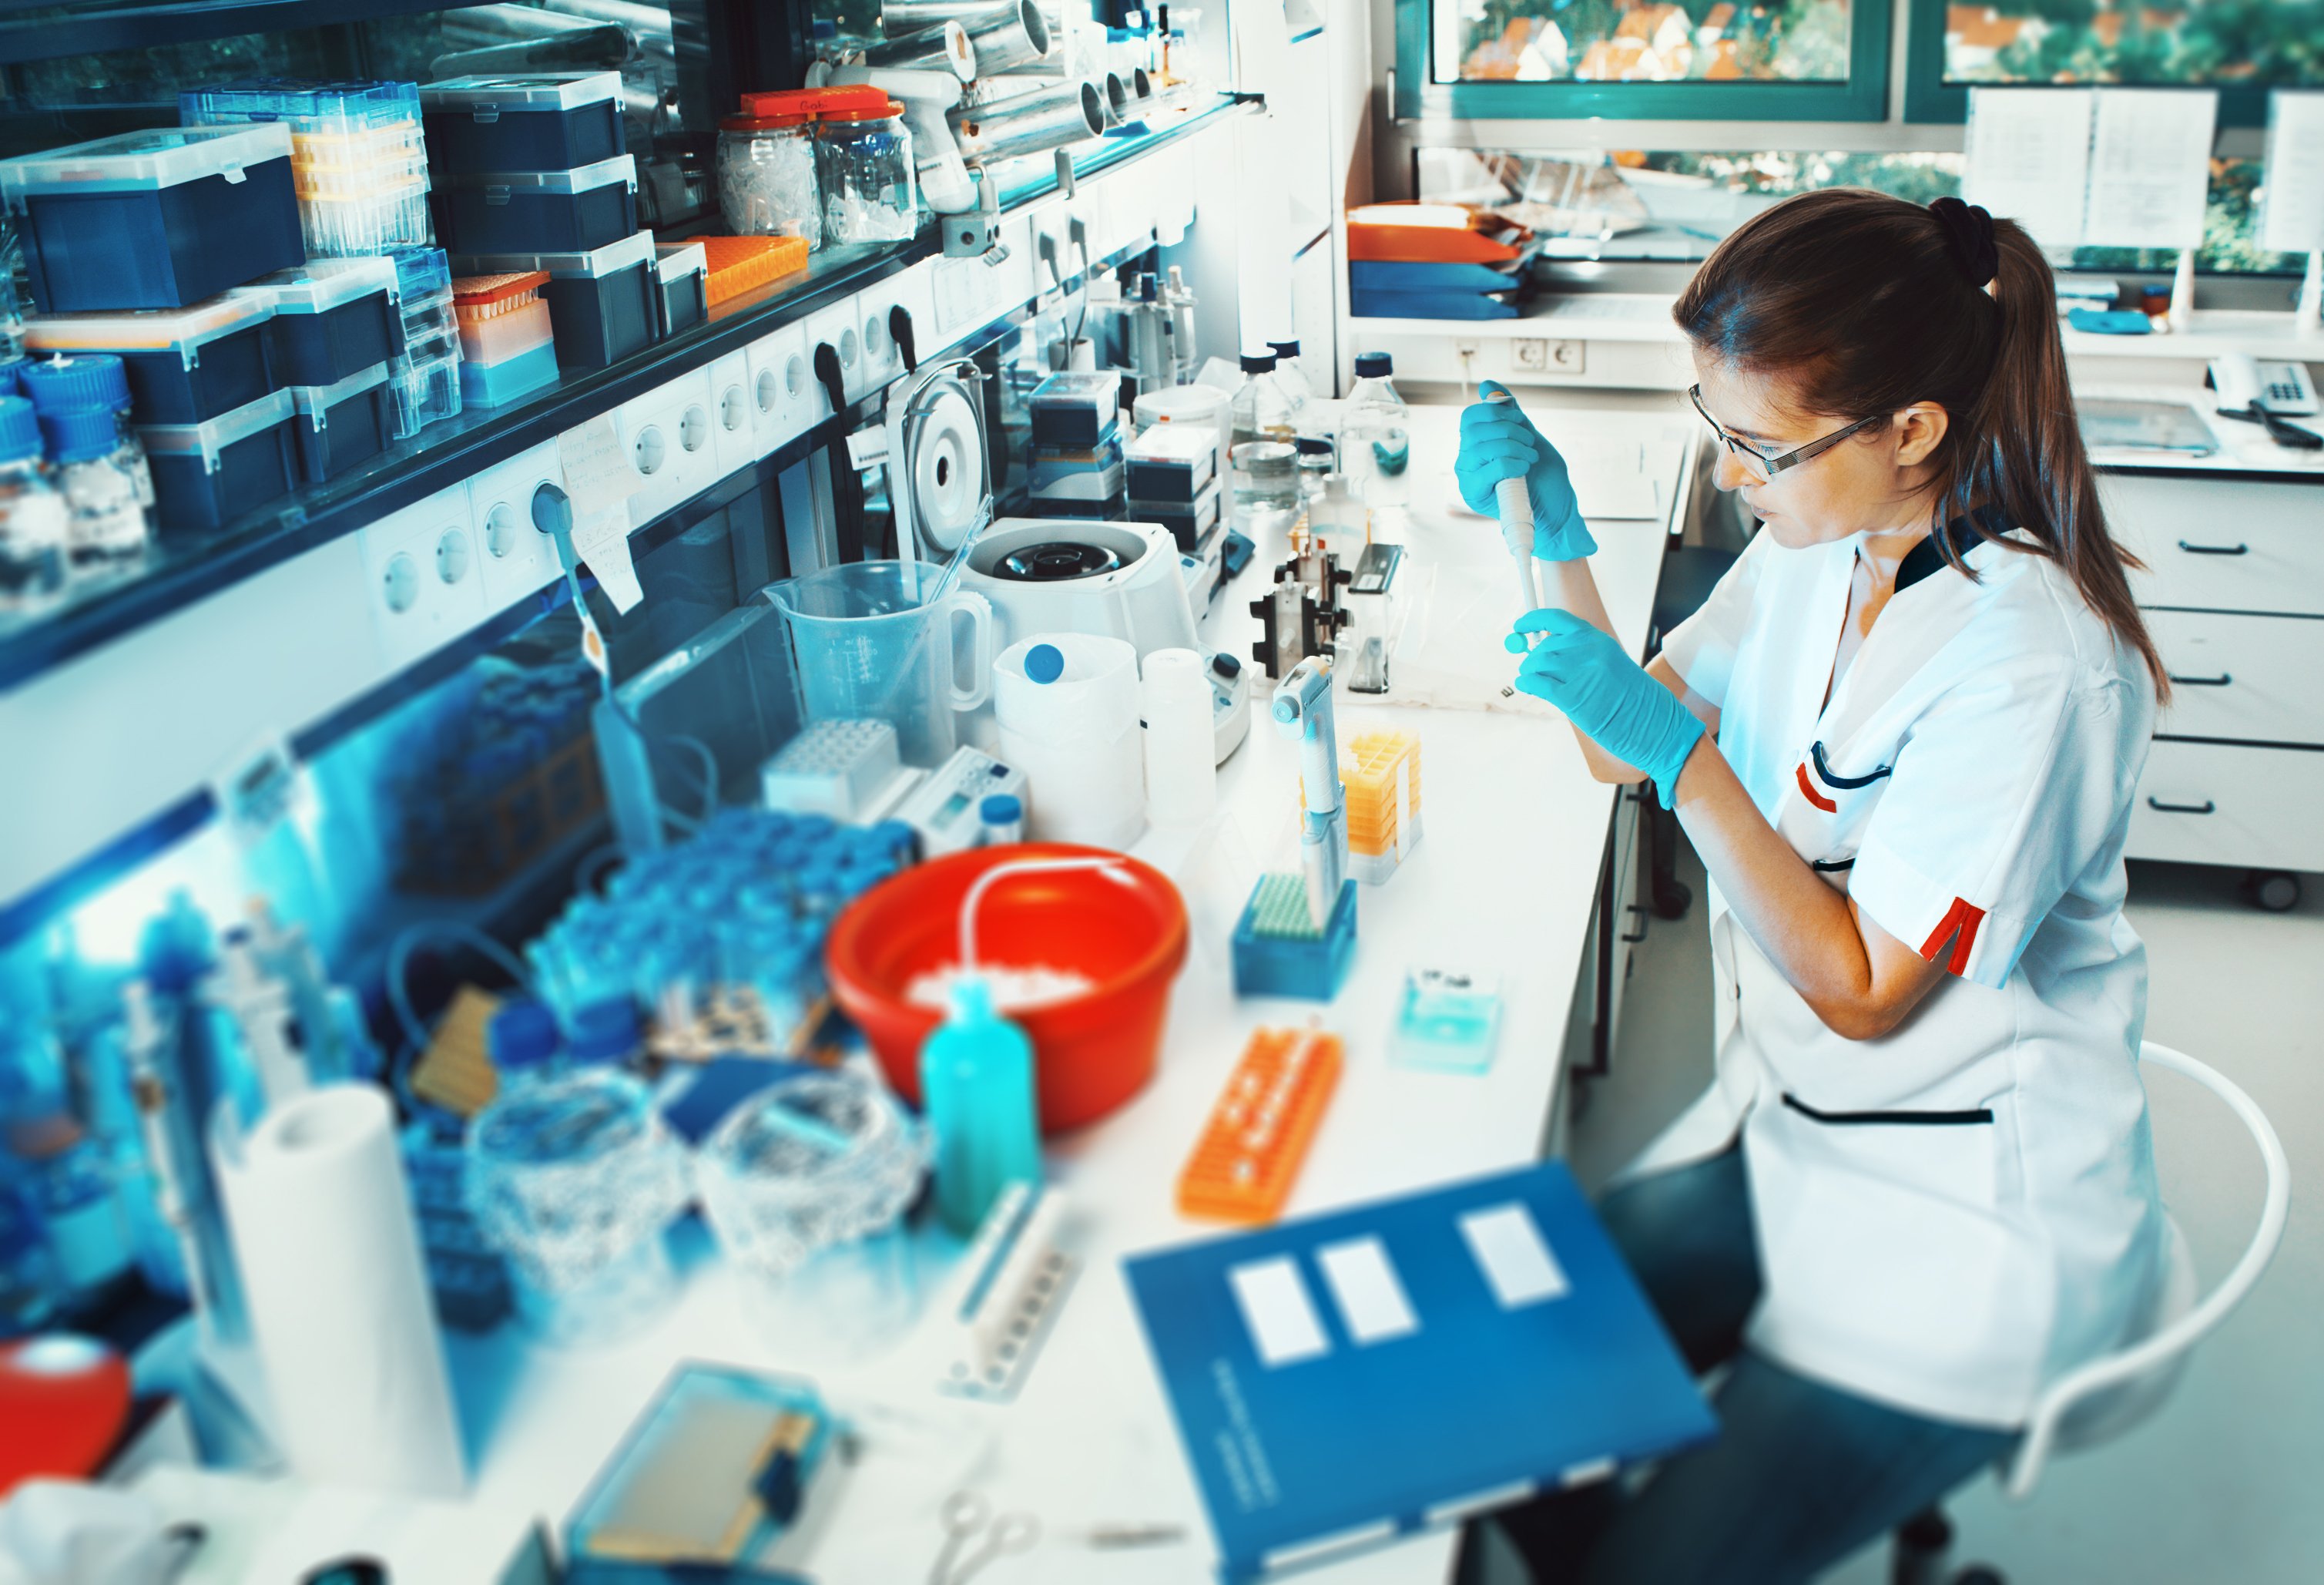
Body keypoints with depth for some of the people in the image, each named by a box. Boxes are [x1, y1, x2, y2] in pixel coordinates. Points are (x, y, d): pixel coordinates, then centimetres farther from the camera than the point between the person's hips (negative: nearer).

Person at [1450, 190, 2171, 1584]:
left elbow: (1859, 986, -20)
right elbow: (1631, 748, 7)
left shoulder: (2026, 667, -26)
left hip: (1967, 1217, -7)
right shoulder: (1819, 543, -2)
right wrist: (1558, 539, -6)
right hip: (1788, 1126, 7)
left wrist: (1678, 752, -26)